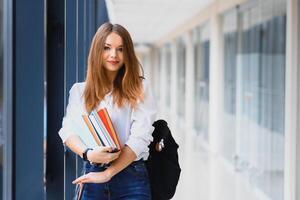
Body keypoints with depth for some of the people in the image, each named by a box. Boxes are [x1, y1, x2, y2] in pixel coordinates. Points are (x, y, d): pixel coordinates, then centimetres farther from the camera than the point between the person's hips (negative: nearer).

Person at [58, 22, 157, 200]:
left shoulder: (140, 88, 3)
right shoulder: (79, 90, 11)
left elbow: (140, 138, -7)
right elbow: (68, 131, 0)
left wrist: (107, 174, -14)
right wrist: (88, 154, -21)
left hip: (131, 177, -2)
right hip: (92, 176, 2)